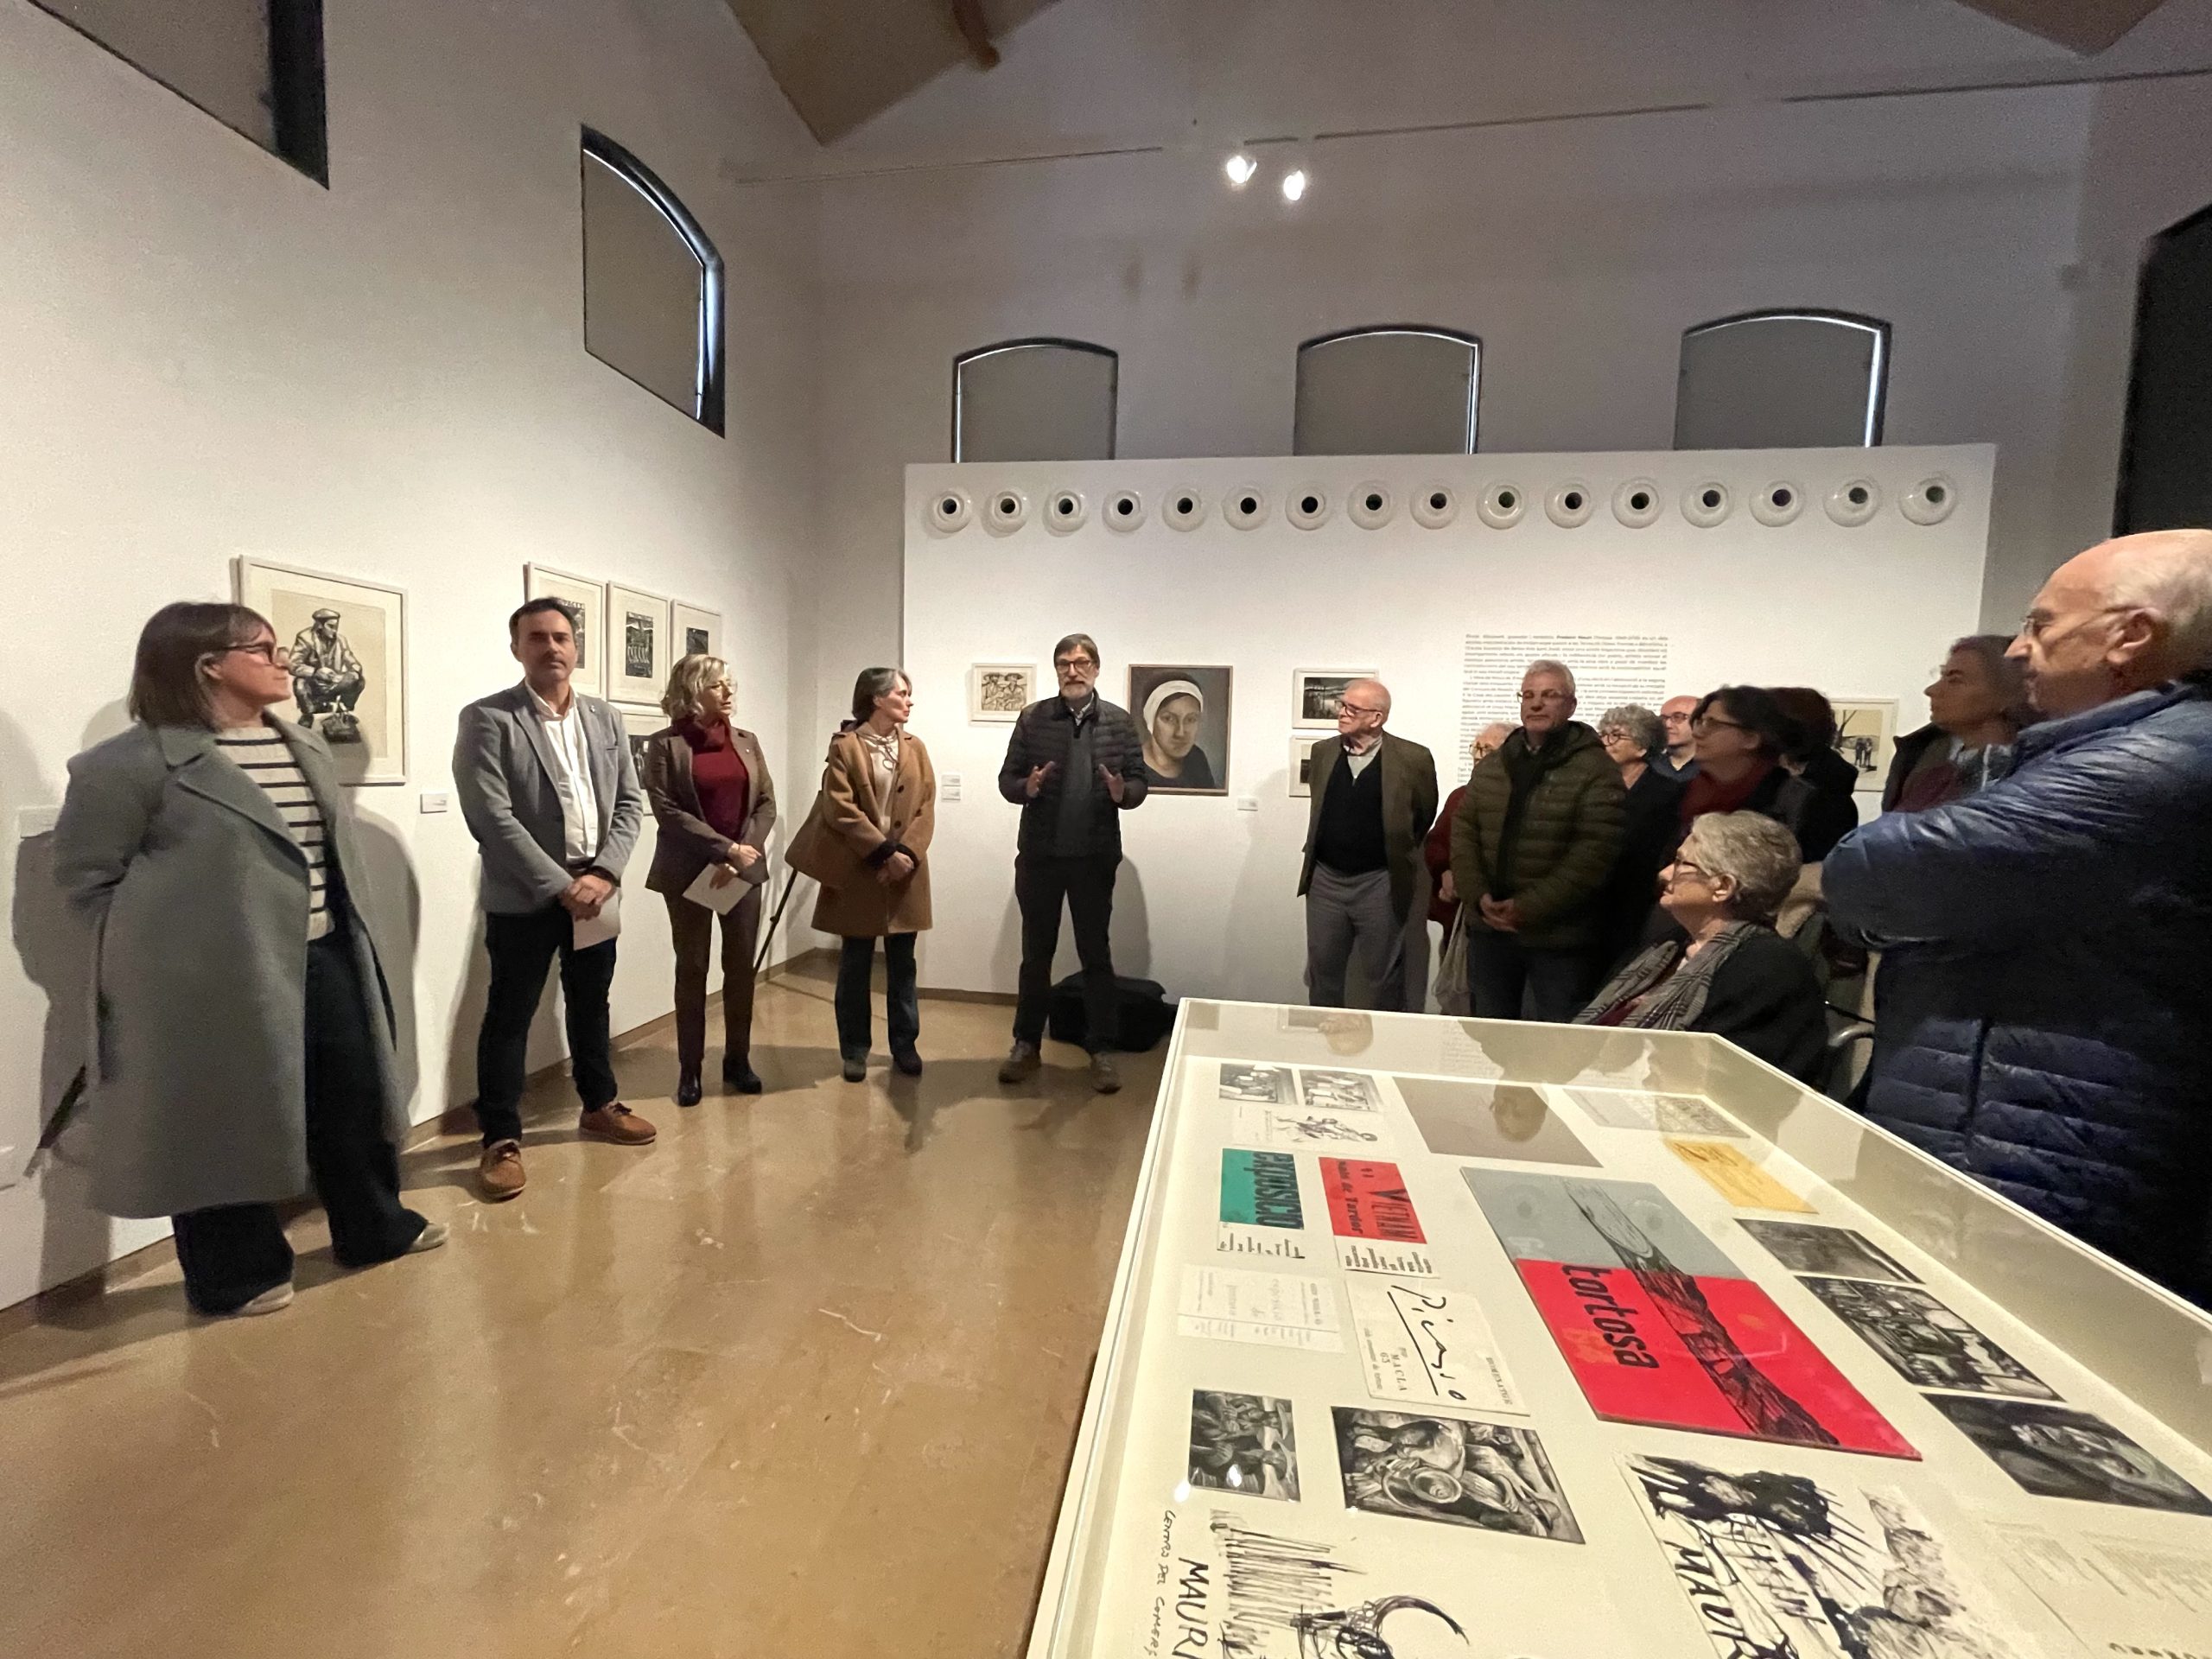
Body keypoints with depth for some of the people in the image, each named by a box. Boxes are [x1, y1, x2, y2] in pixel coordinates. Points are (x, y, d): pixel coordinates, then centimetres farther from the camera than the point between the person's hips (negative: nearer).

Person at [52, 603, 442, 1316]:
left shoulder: (305, 748, 11)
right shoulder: (132, 762, -11)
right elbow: (86, 875, -6)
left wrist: (358, 936, 15)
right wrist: (171, 942, -6)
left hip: (325, 960, 7)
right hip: (218, 983, -6)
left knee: (353, 1098, 15)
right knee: (226, 1125, 8)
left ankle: (373, 1226, 34)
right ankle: (237, 1272, 28)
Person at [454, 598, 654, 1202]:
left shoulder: (605, 719, 7)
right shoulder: (486, 719, -8)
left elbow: (630, 803, 5)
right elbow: (492, 818, -15)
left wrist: (603, 874, -9)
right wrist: (561, 885, -17)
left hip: (595, 890, 5)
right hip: (523, 898, -4)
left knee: (591, 1005, 17)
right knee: (509, 1016, 5)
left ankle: (598, 1106, 34)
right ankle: (501, 1139, 19)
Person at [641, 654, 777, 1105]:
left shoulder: (746, 741, 8)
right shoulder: (665, 744, -3)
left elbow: (767, 804, 5)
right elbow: (666, 810, -11)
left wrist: (742, 856, -8)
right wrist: (725, 848, -17)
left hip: (744, 870, 3)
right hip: (688, 873, -3)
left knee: (741, 966, 8)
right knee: (691, 969, 5)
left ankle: (737, 1060, 22)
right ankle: (690, 1069, 17)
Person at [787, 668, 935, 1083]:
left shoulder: (915, 747, 10)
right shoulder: (844, 746, -3)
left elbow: (926, 806, 3)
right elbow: (841, 809, -11)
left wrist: (907, 854, -11)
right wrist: (885, 852, -16)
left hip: (906, 871, 3)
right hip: (859, 871, -3)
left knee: (902, 964, 10)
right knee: (856, 964, 6)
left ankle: (905, 1045, 21)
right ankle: (854, 1049, 18)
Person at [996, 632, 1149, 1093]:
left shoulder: (1120, 722, 3)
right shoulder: (1032, 718, 1)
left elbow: (1139, 783, 3)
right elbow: (1006, 779, 1)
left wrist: (1123, 793, -20)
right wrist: (1026, 787, -21)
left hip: (1095, 856, 0)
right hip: (1039, 854, 1)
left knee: (1096, 955, 7)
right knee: (1035, 953, 11)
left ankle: (1102, 1052, 18)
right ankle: (1027, 1045, 25)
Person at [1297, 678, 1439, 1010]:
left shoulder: (1412, 759, -10)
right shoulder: (1323, 751, 3)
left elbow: (1425, 816, 5)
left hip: (1380, 884, -3)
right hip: (1324, 880, 4)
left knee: (1383, 980, 10)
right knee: (1321, 974, 14)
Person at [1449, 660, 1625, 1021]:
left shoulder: (1596, 770, -6)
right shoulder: (1490, 767, 11)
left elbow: (1595, 851, -15)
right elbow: (1463, 832, 8)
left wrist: (1529, 906, -17)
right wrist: (1479, 895, -7)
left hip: (1558, 937, -4)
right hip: (1489, 928, 5)